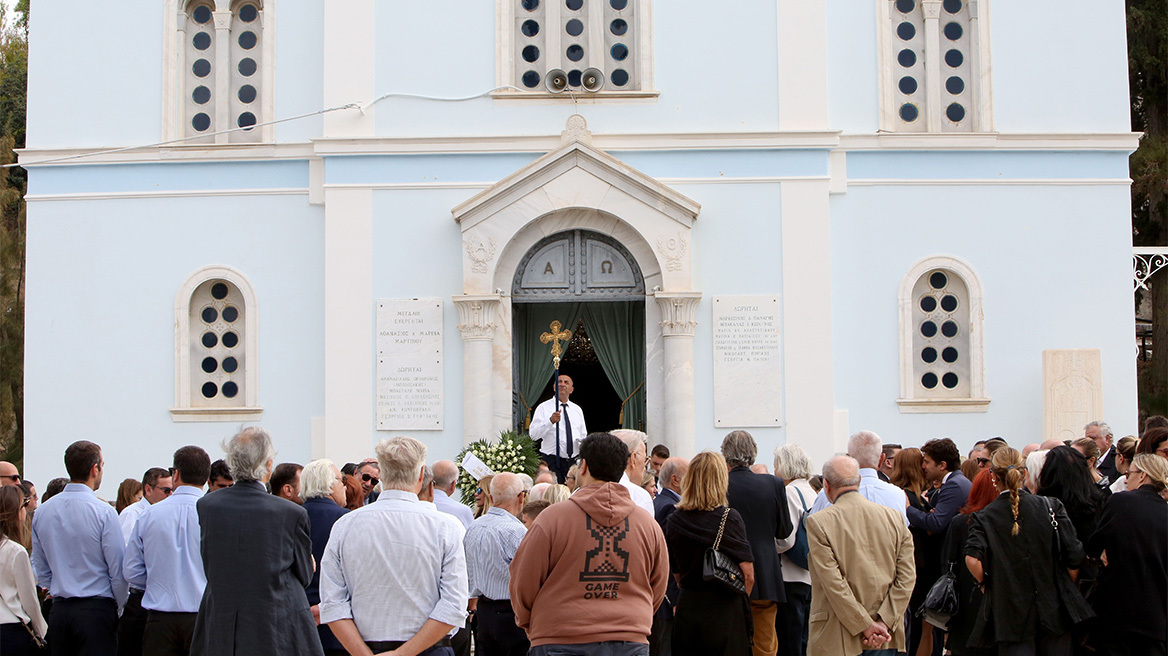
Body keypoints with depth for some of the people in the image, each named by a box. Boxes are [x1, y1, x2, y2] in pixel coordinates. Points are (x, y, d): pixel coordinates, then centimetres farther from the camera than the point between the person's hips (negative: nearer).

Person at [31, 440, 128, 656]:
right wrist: (120, 606, 5)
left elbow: (41, 570, 12)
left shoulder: (42, 512, 6)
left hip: (58, 611, 6)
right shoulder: (103, 512, -12)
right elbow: (118, 568, -9)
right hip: (96, 610, -5)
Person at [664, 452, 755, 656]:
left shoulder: (674, 521, 1)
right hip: (725, 615, -4)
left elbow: (677, 574, 11)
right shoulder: (729, 518, -10)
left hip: (686, 609, 4)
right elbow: (748, 575, -9)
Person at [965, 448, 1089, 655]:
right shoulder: (1051, 506, -1)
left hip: (1011, 614, -1)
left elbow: (973, 560, -20)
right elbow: (1074, 558, -7)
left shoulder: (984, 517, -4)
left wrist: (987, 584, -1)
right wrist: (1063, 587, 10)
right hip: (1054, 611, 1)